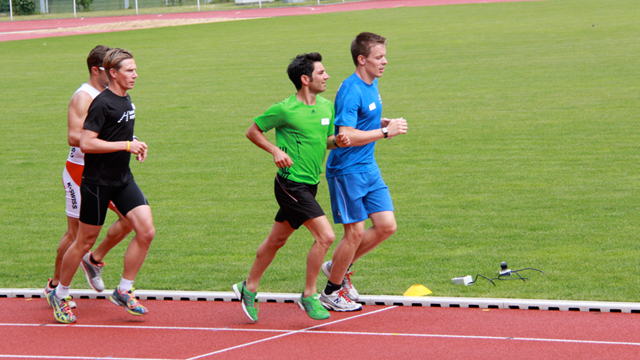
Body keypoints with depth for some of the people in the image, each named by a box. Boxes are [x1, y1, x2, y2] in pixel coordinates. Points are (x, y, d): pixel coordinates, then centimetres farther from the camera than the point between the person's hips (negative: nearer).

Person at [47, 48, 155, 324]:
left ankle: (123, 291, 7)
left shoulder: (126, 101, 10)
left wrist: (135, 145, 9)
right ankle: (59, 295, 20)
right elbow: (86, 143, -24)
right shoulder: (102, 103, -17)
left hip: (123, 179, 8)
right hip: (97, 182, -8)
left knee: (146, 231, -5)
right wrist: (126, 145, -21)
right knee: (85, 241, 2)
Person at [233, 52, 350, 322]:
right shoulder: (285, 110, -14)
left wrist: (337, 141, -2)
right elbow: (253, 131, -3)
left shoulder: (326, 106, 7)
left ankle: (249, 288, 33)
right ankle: (309, 296, -2)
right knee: (325, 236, -15)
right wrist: (275, 151, -16)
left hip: (309, 184, 8)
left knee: (277, 239, 18)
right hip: (291, 185, -8)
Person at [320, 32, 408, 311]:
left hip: (368, 168, 9)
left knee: (386, 226, 4)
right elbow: (346, 135, -28)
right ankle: (332, 291, 15)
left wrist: (384, 122, 6)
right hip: (346, 170, -9)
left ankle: (339, 267, 23)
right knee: (355, 233, -3)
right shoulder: (351, 91, -20)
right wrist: (386, 132, -23)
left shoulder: (372, 84, 9)